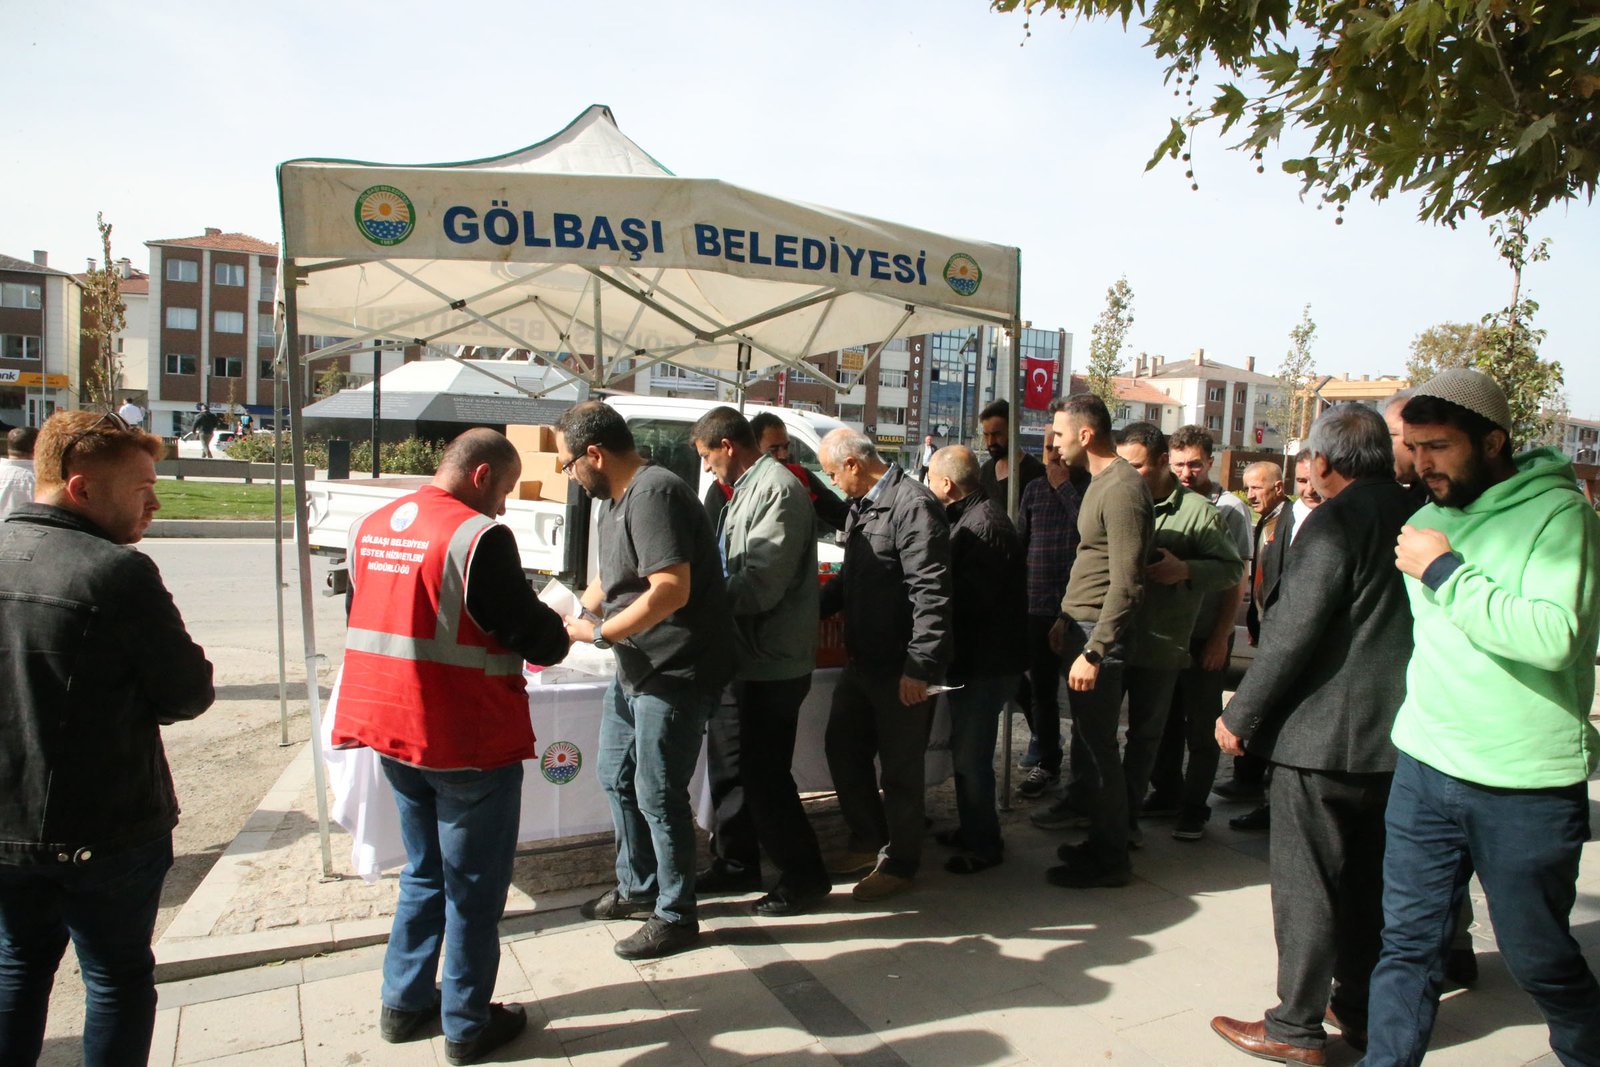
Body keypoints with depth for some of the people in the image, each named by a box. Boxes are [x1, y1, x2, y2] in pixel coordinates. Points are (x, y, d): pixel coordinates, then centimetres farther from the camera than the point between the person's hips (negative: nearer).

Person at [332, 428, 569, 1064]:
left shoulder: (370, 527, 5)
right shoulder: (478, 536, -19)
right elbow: (534, 635, -17)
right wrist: (559, 635, 5)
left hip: (391, 729, 8)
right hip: (468, 739, -8)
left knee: (424, 873, 24)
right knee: (474, 887, 9)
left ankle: (403, 1003, 33)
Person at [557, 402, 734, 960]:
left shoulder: (654, 493, -21)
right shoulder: (616, 499, 12)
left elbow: (670, 590, -29)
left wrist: (597, 632, -21)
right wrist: (568, 620, 10)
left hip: (676, 673, -11)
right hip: (636, 669, 11)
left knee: (658, 794, -1)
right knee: (618, 778, 20)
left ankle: (676, 916, 17)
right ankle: (637, 888, 38)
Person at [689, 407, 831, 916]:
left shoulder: (777, 490, -17)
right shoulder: (748, 488, 14)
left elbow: (761, 586, -24)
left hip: (771, 663, -10)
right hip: (743, 658, 10)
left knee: (764, 776, -1)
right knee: (728, 764, 19)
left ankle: (804, 877, 16)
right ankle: (735, 862, 36)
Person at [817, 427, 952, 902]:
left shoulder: (913, 505, -19)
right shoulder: (861, 506, 13)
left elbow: (931, 593, -24)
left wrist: (920, 666, -25)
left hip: (901, 667, -10)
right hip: (862, 660, 10)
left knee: (900, 767, 5)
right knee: (842, 747, 18)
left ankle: (899, 863, 23)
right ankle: (868, 841, 36)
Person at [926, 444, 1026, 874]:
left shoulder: (984, 525, -21)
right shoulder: (970, 516, 12)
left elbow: (970, 597, -27)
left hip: (986, 661, -11)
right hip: (974, 657, 11)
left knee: (971, 754, -1)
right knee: (966, 749, 20)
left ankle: (985, 844, 13)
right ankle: (971, 828, 34)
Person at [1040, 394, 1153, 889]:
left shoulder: (1123, 489, -17)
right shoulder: (1100, 481, 15)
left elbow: (1125, 584, -22)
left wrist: (1094, 651, -23)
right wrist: (1066, 620, 20)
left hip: (1100, 634, -10)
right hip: (1081, 626, 10)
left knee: (1099, 745, -1)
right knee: (1089, 739, 16)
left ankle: (1110, 859, 12)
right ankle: (1099, 841, 28)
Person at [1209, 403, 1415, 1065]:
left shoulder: (1335, 522, -17)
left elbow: (1291, 633, -21)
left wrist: (1240, 715, -12)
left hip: (1324, 733, -8)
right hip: (1394, 732, 8)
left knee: (1304, 883, 3)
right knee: (1367, 880, 19)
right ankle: (1360, 1009, 32)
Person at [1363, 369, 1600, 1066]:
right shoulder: (1429, 519, 9)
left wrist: (1445, 572, -21)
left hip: (1526, 785, -5)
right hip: (1425, 770, 5)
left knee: (1538, 957, 13)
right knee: (1408, 942, 9)